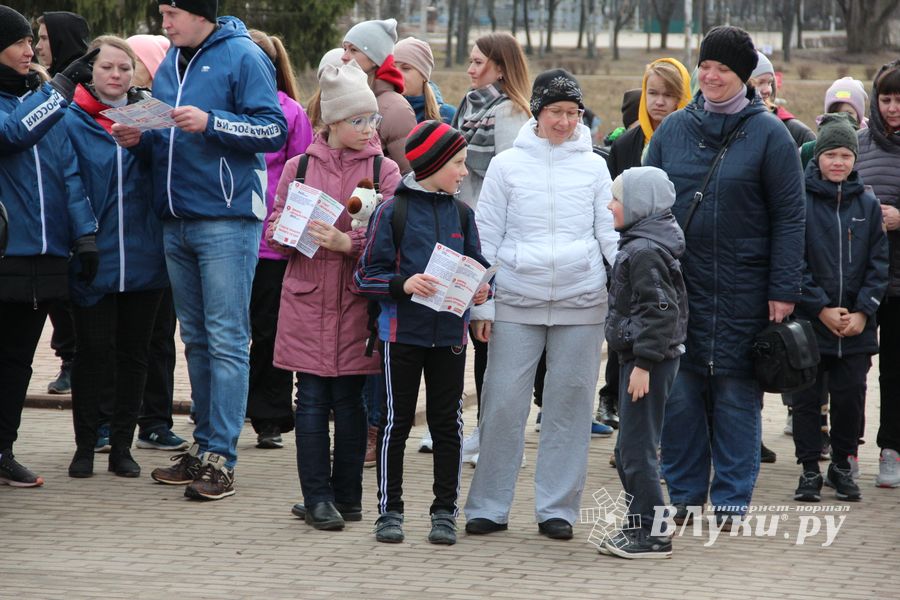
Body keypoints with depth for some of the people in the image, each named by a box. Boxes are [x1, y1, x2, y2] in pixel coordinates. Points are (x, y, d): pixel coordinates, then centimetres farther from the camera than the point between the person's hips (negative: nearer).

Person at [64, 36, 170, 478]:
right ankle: (85, 446, 10)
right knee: (93, 350, 0)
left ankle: (122, 445, 17)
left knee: (133, 353, 8)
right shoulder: (72, 121, -2)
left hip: (142, 256, 3)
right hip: (93, 257, -3)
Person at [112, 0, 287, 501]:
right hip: (176, 222, 8)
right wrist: (141, 138, 2)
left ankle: (220, 458, -8)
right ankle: (204, 446, 19)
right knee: (196, 339, 12)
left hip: (227, 219, -8)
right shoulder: (171, 64, 16)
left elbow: (274, 130, -14)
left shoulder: (243, 58, -7)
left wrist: (210, 122, -23)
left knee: (226, 340, -7)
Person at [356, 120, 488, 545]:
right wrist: (404, 284, -22)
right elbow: (368, 275, -5)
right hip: (403, 330, -4)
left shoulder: (462, 214, 8)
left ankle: (445, 512, 14)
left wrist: (481, 289, -8)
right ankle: (389, 510, 11)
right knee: (397, 420, 3)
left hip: (450, 332, 4)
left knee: (447, 422, 6)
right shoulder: (392, 211, -5)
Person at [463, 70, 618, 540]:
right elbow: (486, 238, 6)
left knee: (570, 403, 3)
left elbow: (611, 235, 7)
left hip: (581, 304, 1)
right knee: (503, 403, -2)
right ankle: (489, 506, 8)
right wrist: (480, 304, 2)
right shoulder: (508, 165, 4)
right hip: (517, 303, -1)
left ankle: (556, 508, 12)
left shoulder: (593, 166, 7)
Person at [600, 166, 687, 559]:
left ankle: (652, 536, -4)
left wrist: (643, 364, -23)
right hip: (641, 359, 11)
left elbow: (660, 312, -22)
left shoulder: (644, 252, -17)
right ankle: (642, 528, 22)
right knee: (628, 450, 16)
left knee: (637, 449, -8)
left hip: (648, 362, -11)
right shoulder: (639, 245, 15)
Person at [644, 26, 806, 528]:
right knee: (678, 394, 4)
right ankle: (685, 495, 14)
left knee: (737, 394, 2)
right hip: (676, 286, 3)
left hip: (742, 292, -3)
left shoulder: (769, 134, -2)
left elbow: (789, 217, -4)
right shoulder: (673, 130, 8)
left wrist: (784, 290, -9)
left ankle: (732, 500, 11)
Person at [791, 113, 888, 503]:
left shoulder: (867, 204, 6)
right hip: (809, 323, -3)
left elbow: (878, 263, 5)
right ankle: (809, 469, 14)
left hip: (856, 325, 3)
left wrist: (863, 312, -6)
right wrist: (821, 309, -13)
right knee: (807, 397, 4)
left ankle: (842, 465, 22)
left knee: (851, 398, 8)